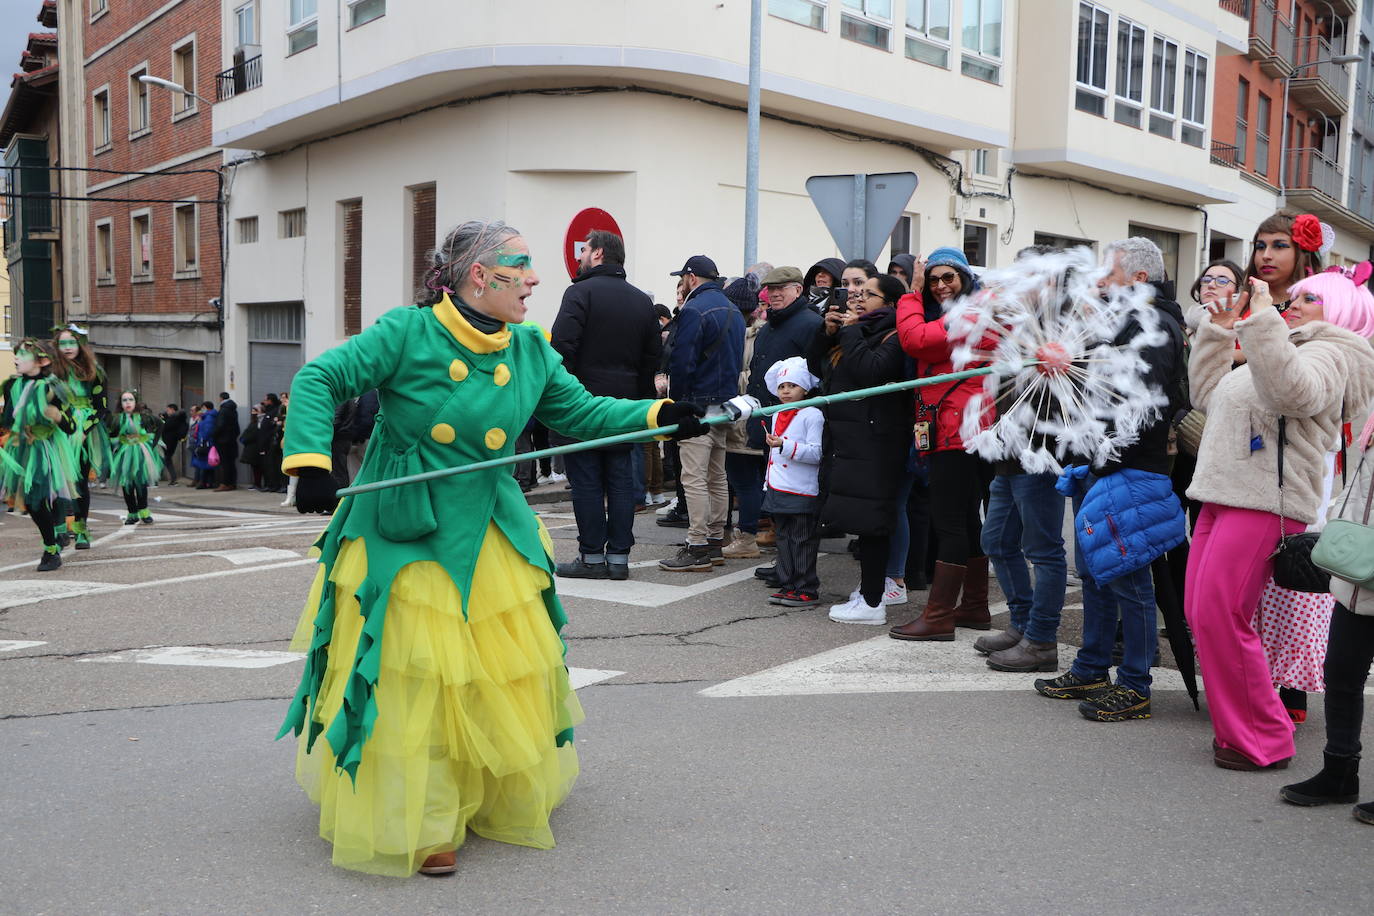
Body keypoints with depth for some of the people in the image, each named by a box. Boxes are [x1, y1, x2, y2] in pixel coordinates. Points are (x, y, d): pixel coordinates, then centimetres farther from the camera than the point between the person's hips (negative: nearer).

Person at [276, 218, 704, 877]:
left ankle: (504, 800, 36)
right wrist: (311, 462, -24)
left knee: (508, 669, 12)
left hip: (490, 533, 5)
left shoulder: (531, 352, 2)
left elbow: (581, 412, 9)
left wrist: (660, 417, -2)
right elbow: (318, 381, -12)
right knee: (412, 677, -4)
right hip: (403, 532, -5)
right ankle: (418, 825, 12)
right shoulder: (407, 334, -13)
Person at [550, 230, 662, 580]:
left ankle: (592, 557, 1)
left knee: (586, 482, -1)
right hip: (624, 406, 6)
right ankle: (619, 556, 10)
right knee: (620, 481, 7)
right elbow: (653, 357, 14)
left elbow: (562, 347, -17)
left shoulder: (581, 292, -8)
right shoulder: (643, 301, 13)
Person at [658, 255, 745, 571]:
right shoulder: (734, 311, 15)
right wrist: (727, 395, 16)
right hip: (726, 403, 9)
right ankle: (715, 542, 19)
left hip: (698, 403, -9)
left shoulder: (694, 310, -13)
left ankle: (697, 548, -8)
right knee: (717, 477, 14)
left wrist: (675, 400, -6)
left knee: (694, 478, -8)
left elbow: (682, 361, -17)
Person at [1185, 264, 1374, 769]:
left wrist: (1263, 320, -26)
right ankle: (1239, 725, 19)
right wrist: (1218, 332, 25)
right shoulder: (1284, 352, 29)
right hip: (1225, 497, 10)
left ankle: (1262, 741, -2)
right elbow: (1208, 395, 31)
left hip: (1264, 504, -10)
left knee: (1221, 616, -13)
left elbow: (1295, 391, -27)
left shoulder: (1328, 355, -2)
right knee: (1200, 611, 8)